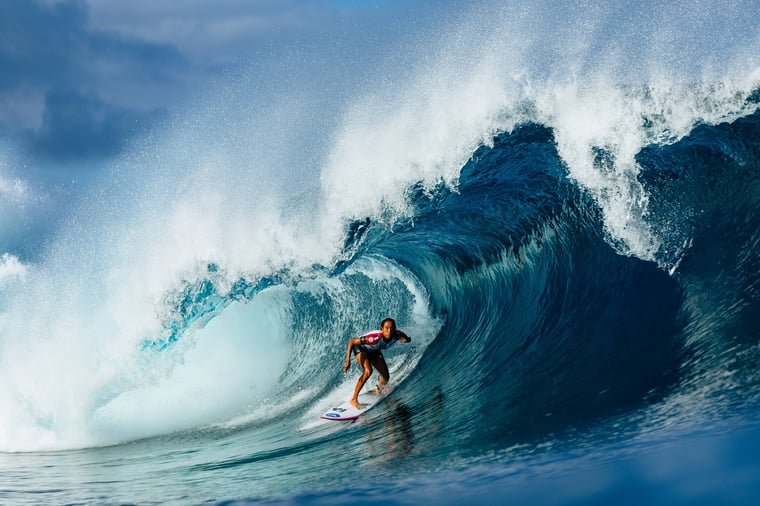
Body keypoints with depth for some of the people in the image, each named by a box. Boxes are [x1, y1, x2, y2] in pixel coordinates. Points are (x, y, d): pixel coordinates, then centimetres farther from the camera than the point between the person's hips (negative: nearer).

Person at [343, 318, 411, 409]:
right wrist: (348, 360, -42)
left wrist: (406, 339, -30)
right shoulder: (375, 338, -44)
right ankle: (354, 400, -20)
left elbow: (408, 339, -5)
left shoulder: (397, 335, -29)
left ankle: (378, 389, 43)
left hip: (374, 351, 6)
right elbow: (351, 342, -38)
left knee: (385, 377, 5)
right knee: (368, 371, -31)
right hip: (361, 348, -6)